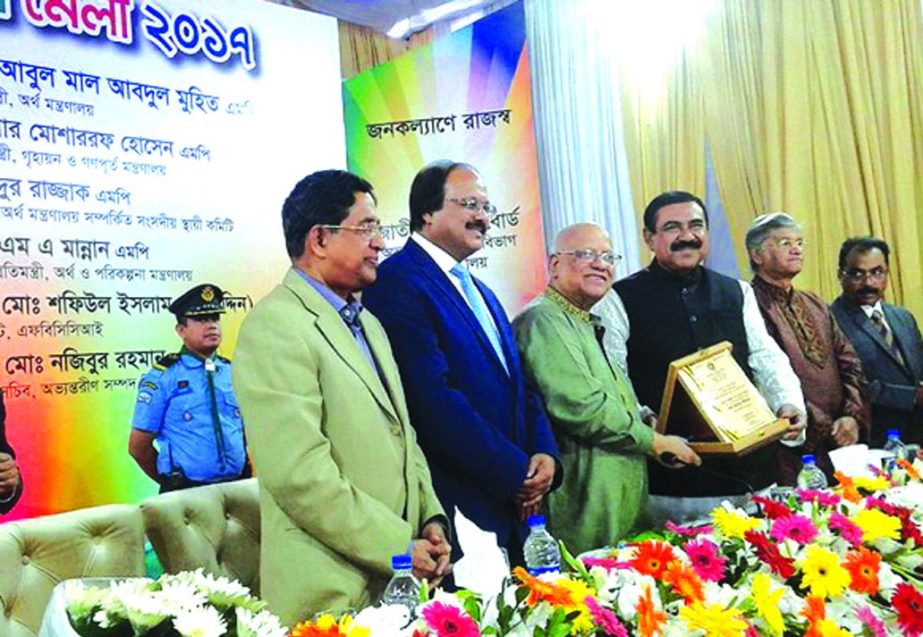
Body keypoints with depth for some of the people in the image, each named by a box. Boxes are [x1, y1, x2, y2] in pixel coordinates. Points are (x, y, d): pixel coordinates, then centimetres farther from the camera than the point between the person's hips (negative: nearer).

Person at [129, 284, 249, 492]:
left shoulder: (233, 373, 8)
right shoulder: (162, 378, -5)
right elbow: (138, 446, -2)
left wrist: (243, 475, 11)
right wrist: (171, 482, 7)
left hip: (237, 488, 4)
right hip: (186, 493, -4)